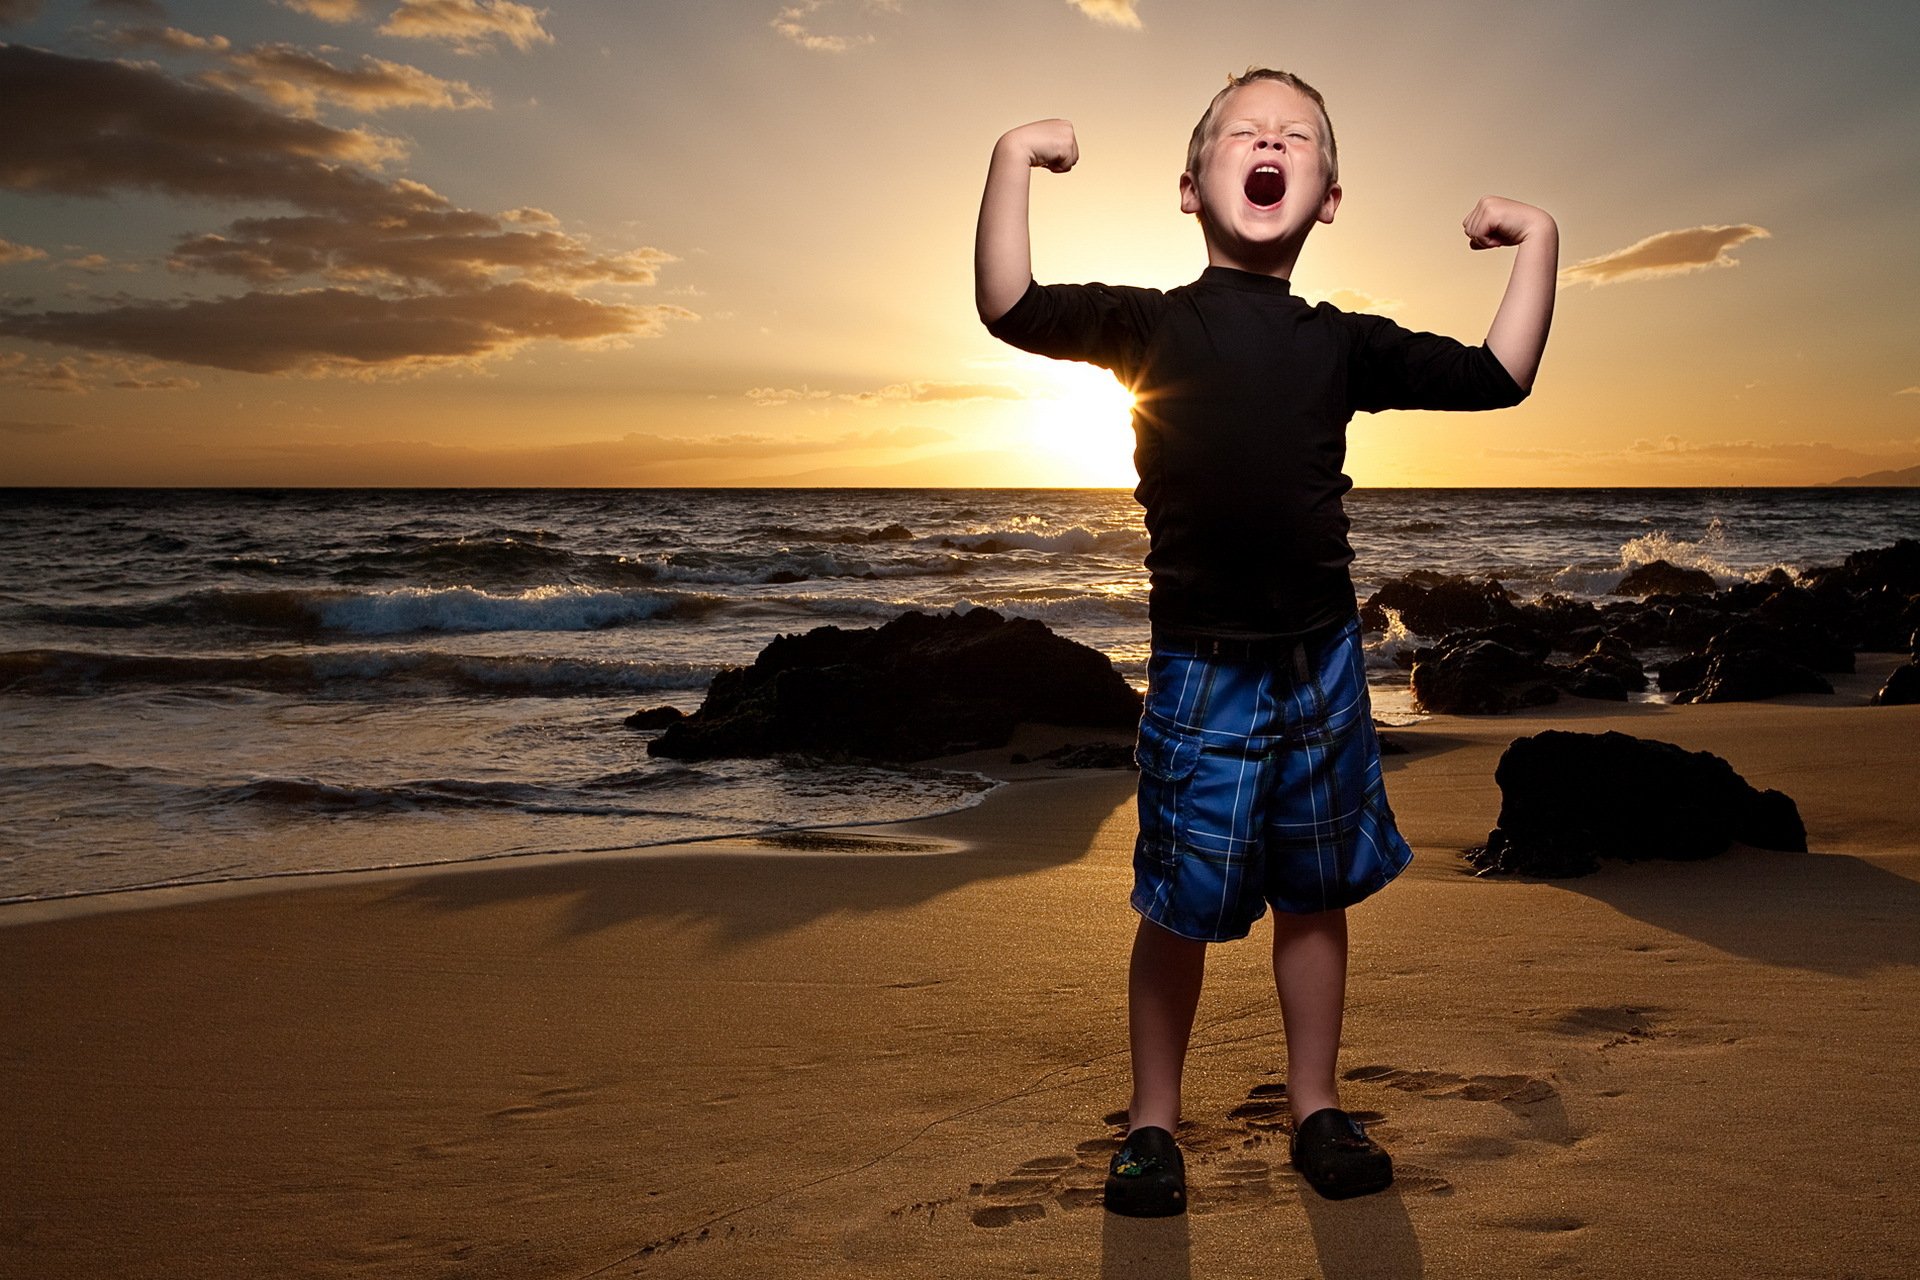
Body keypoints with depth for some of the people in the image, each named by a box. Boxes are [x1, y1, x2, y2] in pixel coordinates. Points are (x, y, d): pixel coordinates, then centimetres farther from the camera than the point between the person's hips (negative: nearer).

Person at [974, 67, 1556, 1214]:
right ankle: (1155, 1124, 22)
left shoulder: (1343, 343, 8)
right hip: (1202, 662, -3)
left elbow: (1498, 377, 12)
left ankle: (1317, 1107, 31)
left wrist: (1538, 244, 6)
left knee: (1316, 895, 14)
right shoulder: (1154, 325, -2)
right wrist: (1012, 162, -20)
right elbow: (1012, 310, -14)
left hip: (1324, 657, 4)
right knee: (1182, 908, 4)